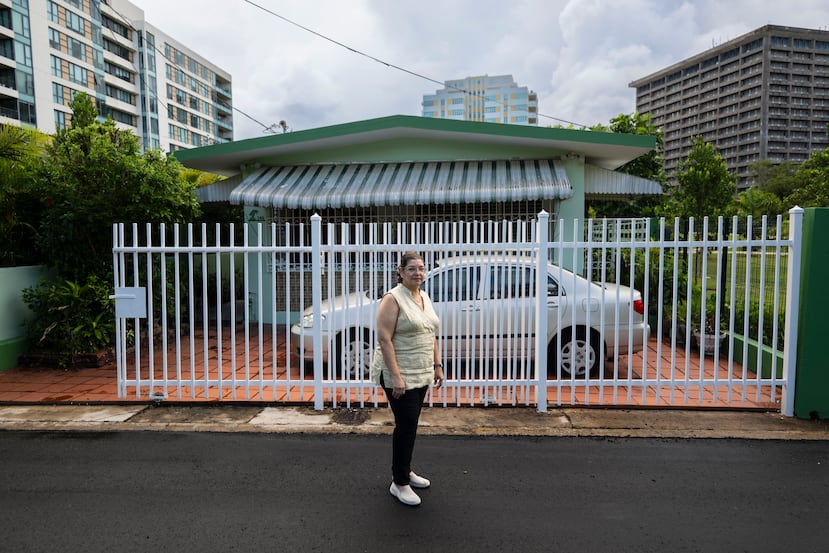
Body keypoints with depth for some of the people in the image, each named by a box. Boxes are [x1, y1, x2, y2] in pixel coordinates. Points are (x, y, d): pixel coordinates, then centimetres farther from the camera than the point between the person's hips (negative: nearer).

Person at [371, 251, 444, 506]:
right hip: (399, 376, -7)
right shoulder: (393, 299, -15)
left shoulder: (424, 298, 10)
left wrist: (437, 365, 13)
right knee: (406, 426, -4)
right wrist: (396, 376, -24)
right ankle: (399, 483, 8)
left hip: (421, 374, 8)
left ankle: (405, 470, 31)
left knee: (410, 424, 16)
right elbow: (384, 339, -20)